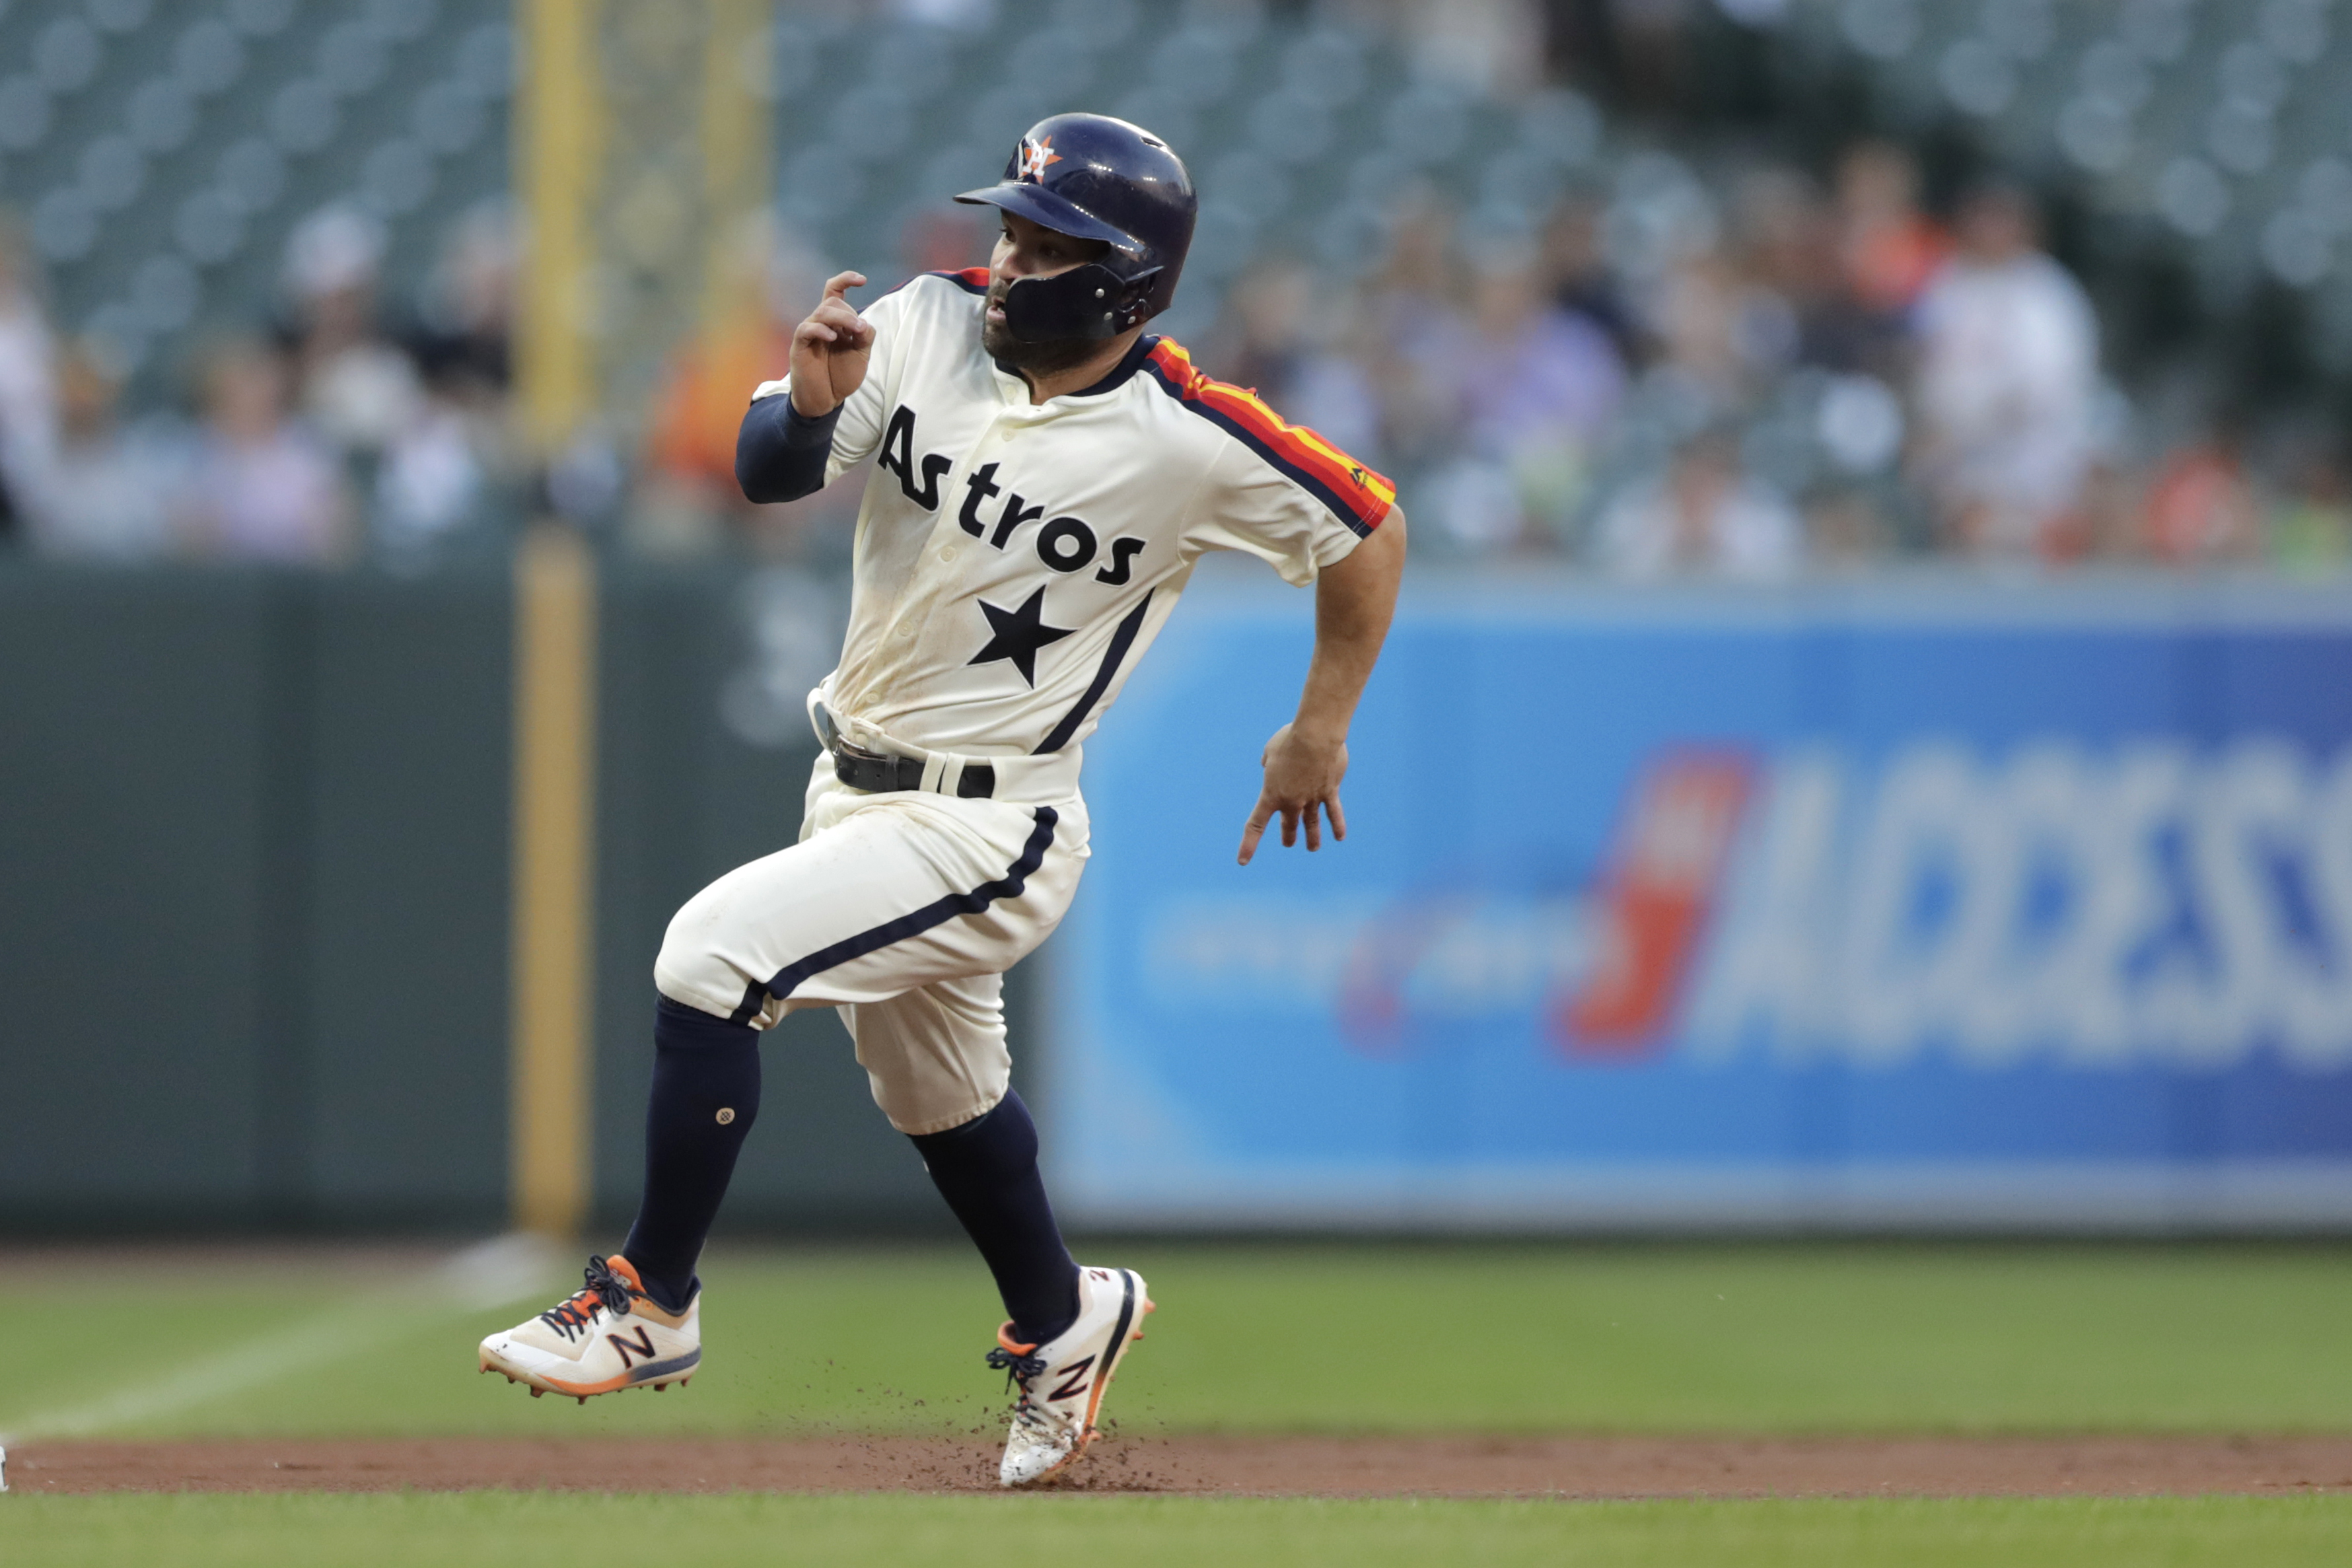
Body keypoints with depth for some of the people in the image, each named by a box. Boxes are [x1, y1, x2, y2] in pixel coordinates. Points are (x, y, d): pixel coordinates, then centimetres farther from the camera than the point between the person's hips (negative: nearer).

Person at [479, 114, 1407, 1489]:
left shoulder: (1196, 445, -19)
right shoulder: (934, 323, -6)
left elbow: (1369, 526, -5)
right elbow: (769, 473, -7)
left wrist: (1323, 730, 0)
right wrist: (810, 401, -29)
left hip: (990, 832, -7)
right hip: (859, 789, 7)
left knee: (714, 954, -22)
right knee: (939, 1093, 24)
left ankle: (651, 1306, -9)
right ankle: (1064, 1324, 50)